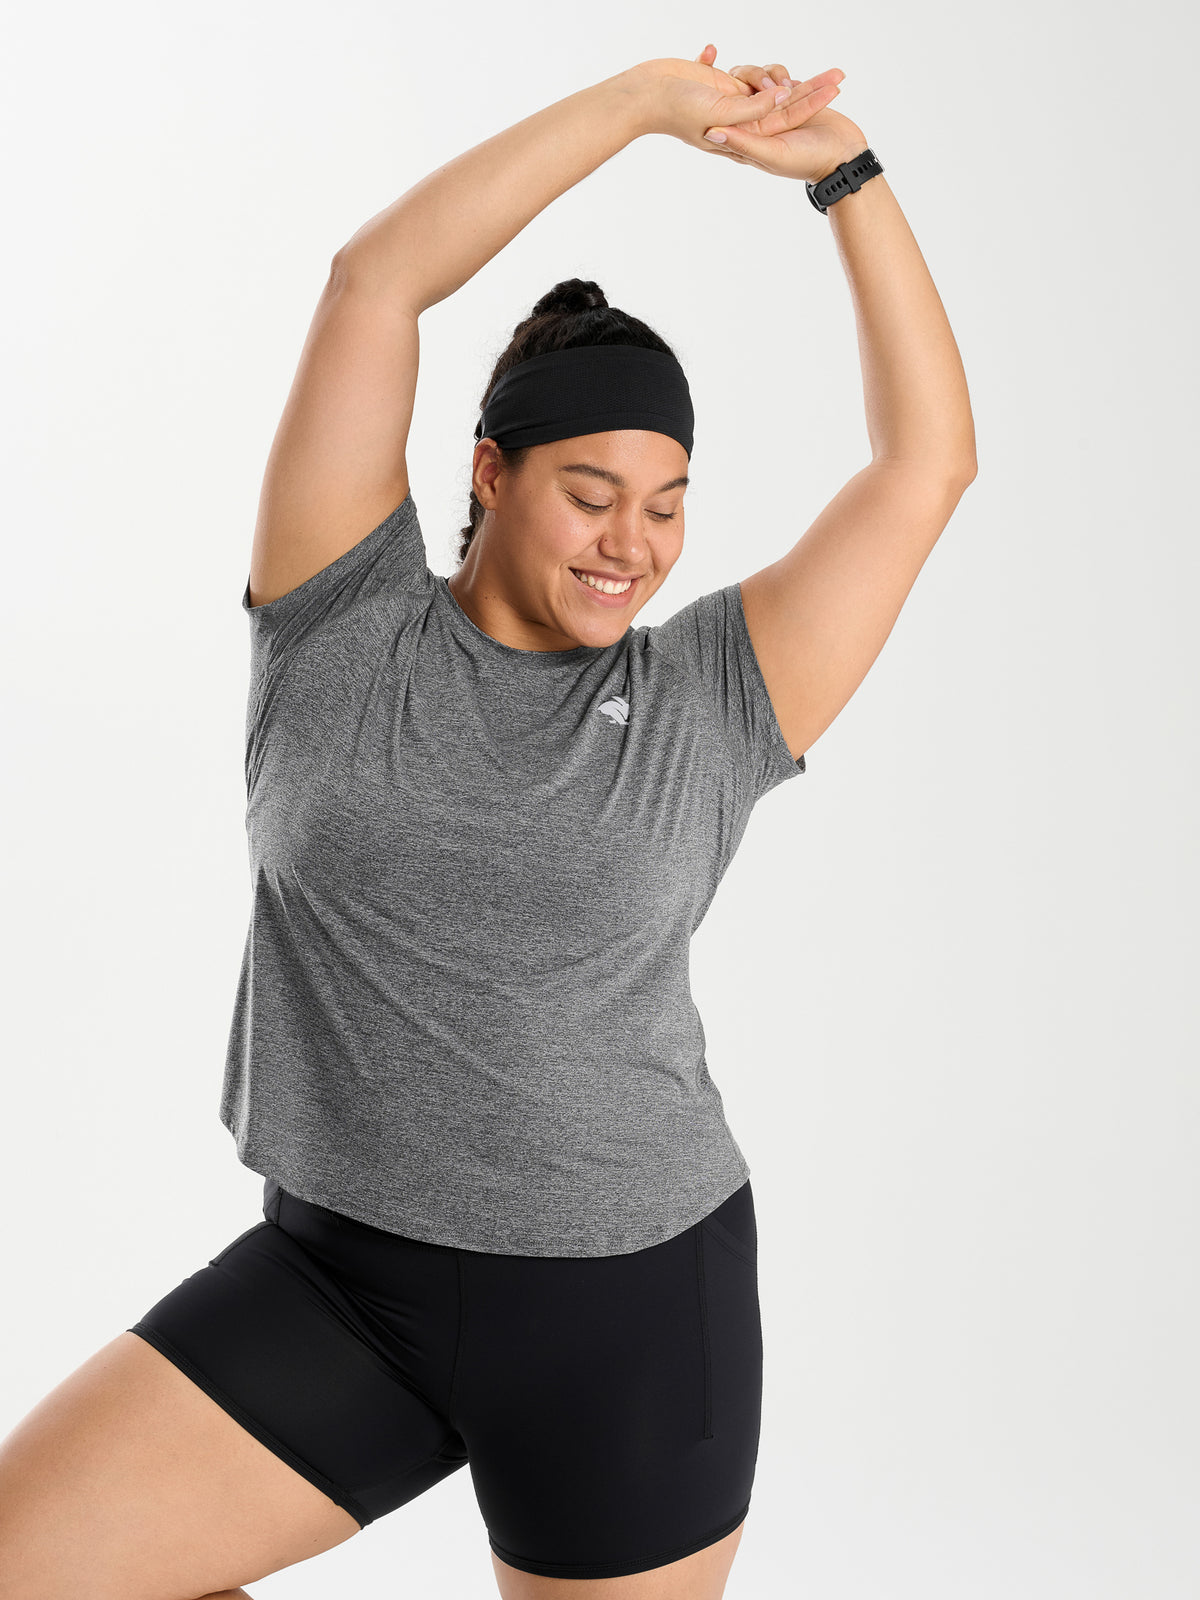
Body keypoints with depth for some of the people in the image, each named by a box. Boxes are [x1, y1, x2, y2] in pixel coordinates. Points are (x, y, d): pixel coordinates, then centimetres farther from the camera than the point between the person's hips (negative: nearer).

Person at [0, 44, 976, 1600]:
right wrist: (644, 101, -6)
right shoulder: (346, 630, -3)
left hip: (635, 1307, 0)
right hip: (334, 1277, 1)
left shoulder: (710, 702, -2)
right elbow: (373, 279, -7)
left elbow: (928, 459, -2)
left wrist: (847, 173, -4)